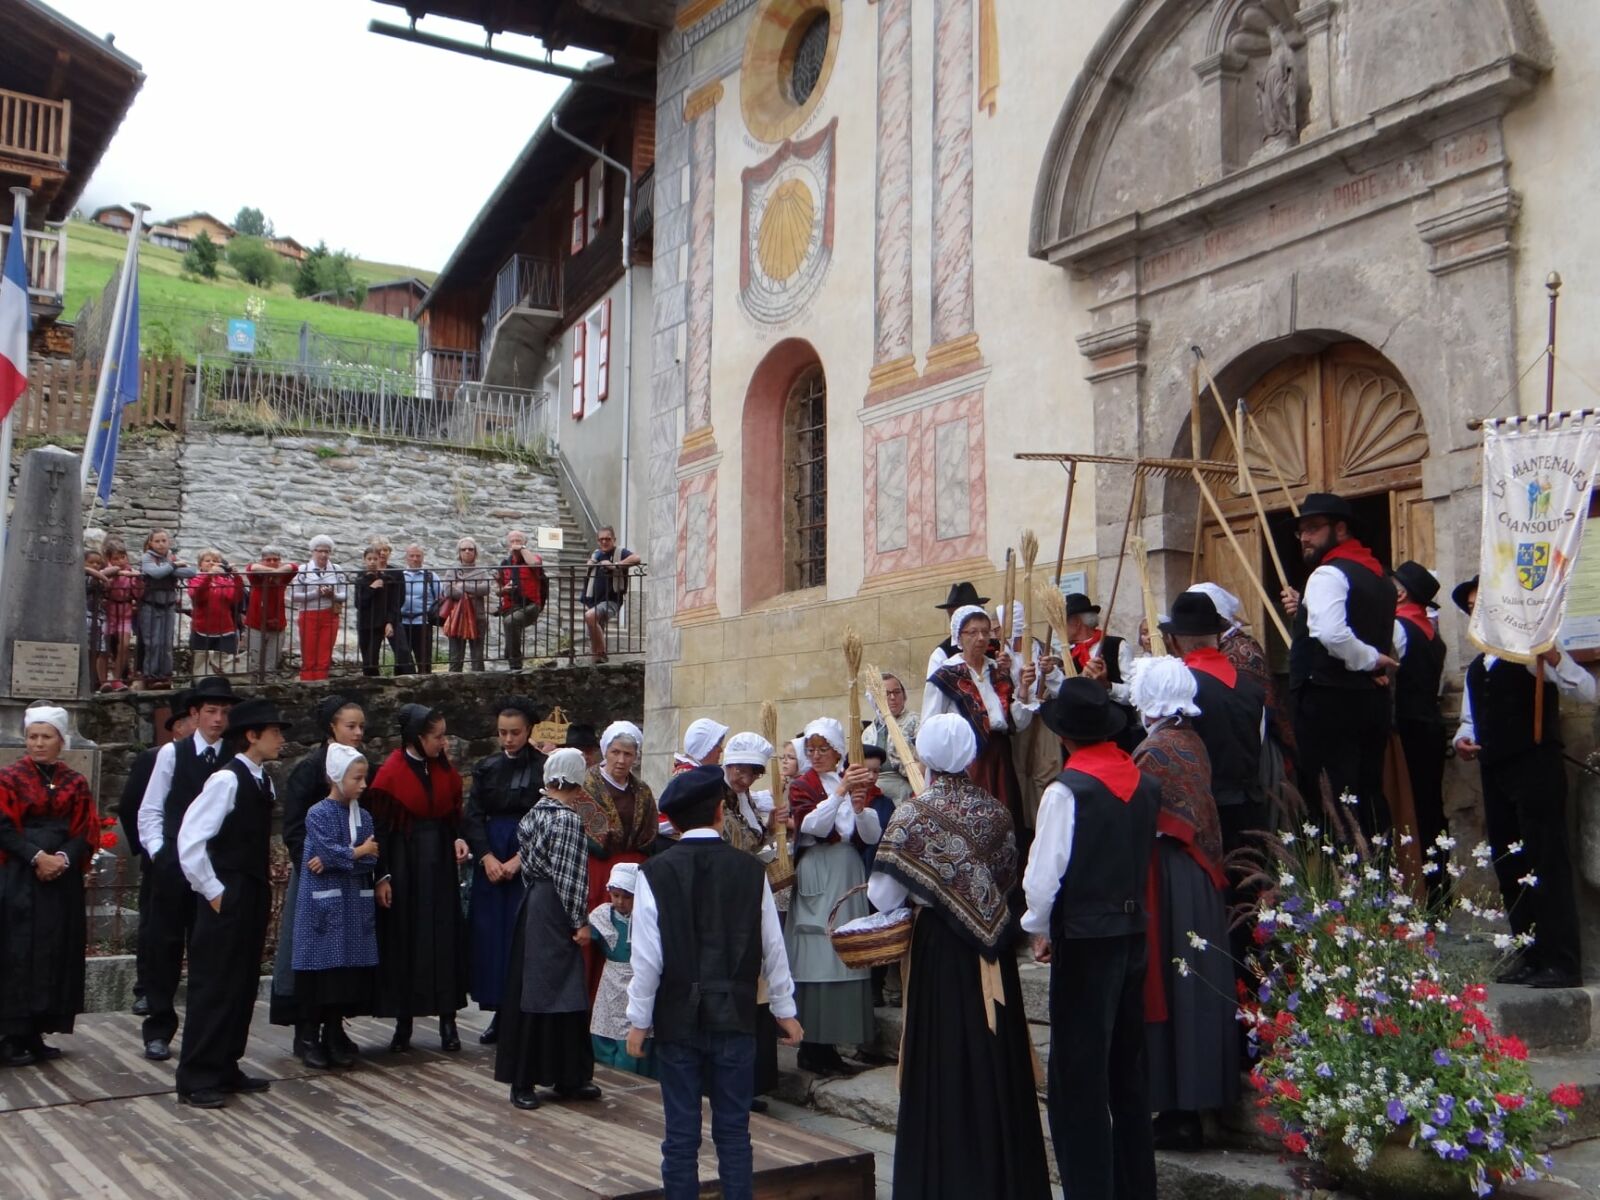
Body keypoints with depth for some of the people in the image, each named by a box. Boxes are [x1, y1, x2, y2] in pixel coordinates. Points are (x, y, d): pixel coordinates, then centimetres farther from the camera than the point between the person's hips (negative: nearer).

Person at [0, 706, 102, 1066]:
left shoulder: (76, 783, 9)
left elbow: (88, 832, 5)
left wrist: (64, 858, -13)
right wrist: (37, 856, -18)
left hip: (63, 880, 4)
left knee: (56, 953, 3)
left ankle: (36, 1034, 11)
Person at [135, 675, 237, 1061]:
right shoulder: (172, 753, 0)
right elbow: (150, 810, 4)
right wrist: (157, 852, -4)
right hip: (173, 866, 0)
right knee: (165, 946, 7)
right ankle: (159, 1029, 18)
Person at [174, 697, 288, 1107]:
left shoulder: (263, 781, 9)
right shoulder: (226, 780, -16)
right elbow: (189, 840, -20)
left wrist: (262, 887, 11)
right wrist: (212, 890, -15)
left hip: (253, 897, 8)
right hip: (227, 899, -8)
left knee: (243, 985, 14)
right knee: (214, 986, -2)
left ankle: (225, 1068, 25)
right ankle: (197, 1078, 6)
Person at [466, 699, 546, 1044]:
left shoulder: (544, 768, -3)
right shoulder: (486, 768, 9)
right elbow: (473, 816, 4)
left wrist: (518, 861, -13)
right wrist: (487, 857, -10)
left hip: (528, 864, -4)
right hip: (489, 859, 4)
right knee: (490, 934, 4)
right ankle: (499, 1012, 13)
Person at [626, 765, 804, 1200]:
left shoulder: (656, 873, -9)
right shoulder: (750, 870, -5)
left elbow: (647, 957, -9)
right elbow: (772, 948, 0)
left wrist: (639, 1021, 2)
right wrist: (785, 1011, 12)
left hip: (677, 1020, -1)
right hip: (735, 1018, 1)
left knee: (681, 1135, 8)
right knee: (734, 1132, 10)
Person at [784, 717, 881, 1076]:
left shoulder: (853, 783, 14)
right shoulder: (802, 787, 2)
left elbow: (872, 836, 3)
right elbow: (813, 825, -18)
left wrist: (859, 808, -15)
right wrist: (840, 792, -26)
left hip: (849, 878, 5)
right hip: (816, 881, -5)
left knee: (846, 959, 4)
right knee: (816, 961, -8)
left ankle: (829, 1044, 11)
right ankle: (812, 1046, -2)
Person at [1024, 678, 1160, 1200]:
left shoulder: (1067, 790, -17)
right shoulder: (1146, 784, 3)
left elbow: (1043, 874, -16)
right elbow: (1150, 857, 9)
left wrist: (1039, 930, -1)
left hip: (1084, 940, -7)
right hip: (1134, 933, 7)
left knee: (1080, 1078, 1)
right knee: (1129, 1068, 18)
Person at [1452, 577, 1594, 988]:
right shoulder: (1477, 668, 19)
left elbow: (1586, 692, -16)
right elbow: (1471, 718, 27)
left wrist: (1551, 655, -30)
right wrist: (1463, 738, 5)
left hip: (1536, 768, -8)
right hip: (1495, 773, 8)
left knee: (1547, 865, -8)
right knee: (1509, 867, 12)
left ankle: (1561, 962, -5)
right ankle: (1530, 954, 22)